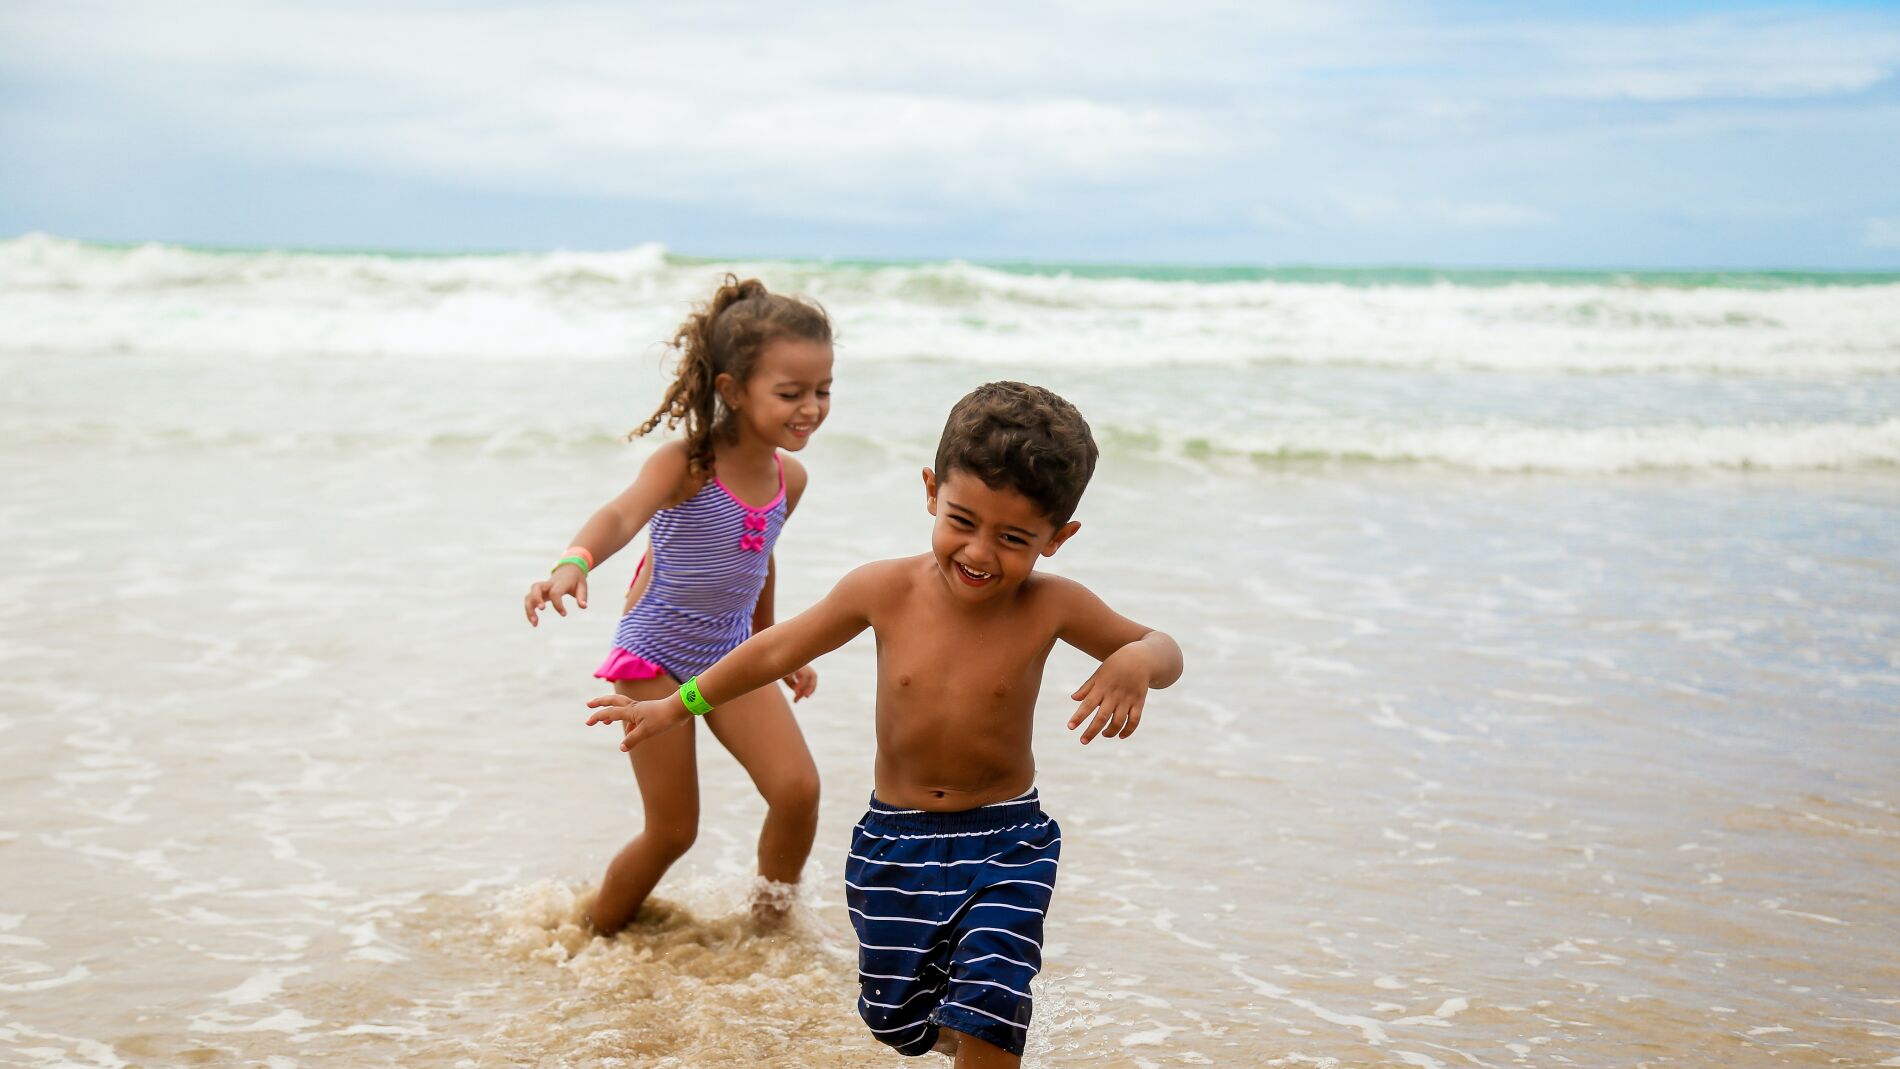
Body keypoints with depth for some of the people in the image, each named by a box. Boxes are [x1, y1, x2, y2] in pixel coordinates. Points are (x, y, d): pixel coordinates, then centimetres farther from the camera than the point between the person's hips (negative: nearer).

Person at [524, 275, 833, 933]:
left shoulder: (789, 478, -3)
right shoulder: (684, 465, -23)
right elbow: (623, 515, -43)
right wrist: (573, 562, -64)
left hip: (731, 657, 5)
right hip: (655, 658, -5)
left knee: (798, 790, -11)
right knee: (672, 831, 1)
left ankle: (771, 925, 14)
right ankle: (596, 936, 27)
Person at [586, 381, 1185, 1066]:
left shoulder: (1051, 607, -16)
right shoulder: (885, 591, -13)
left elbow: (1163, 649, -3)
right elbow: (779, 650, 1)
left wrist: (1138, 660, -29)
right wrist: (676, 707, 10)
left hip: (1006, 845, -2)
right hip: (895, 842, 2)